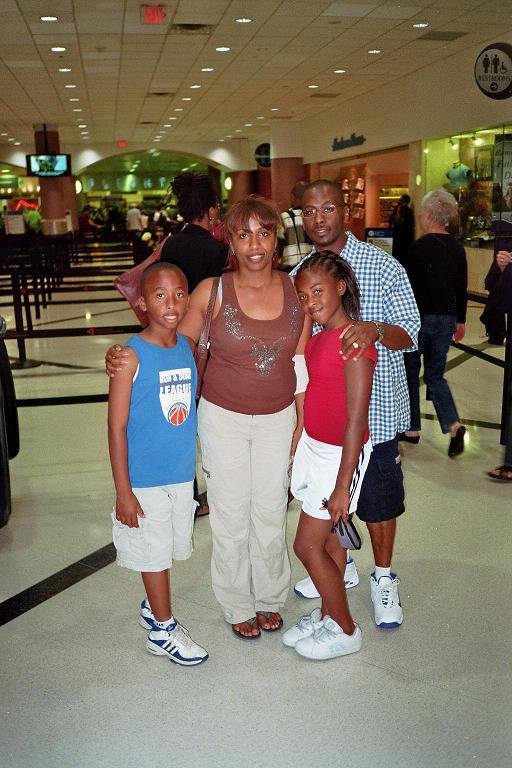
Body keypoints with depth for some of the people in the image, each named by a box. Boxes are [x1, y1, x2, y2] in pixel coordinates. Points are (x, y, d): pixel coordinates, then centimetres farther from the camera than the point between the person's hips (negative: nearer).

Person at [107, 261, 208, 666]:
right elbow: (117, 427, -14)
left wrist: (197, 468, 11)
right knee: (154, 551, 10)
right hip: (145, 478, -5)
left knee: (169, 547, 19)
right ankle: (163, 630, 28)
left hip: (183, 473, 5)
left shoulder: (189, 347, -1)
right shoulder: (132, 356, -17)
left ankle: (153, 607, 42)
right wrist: (123, 491, -14)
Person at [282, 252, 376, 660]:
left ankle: (346, 630, 20)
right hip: (312, 446, 7)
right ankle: (327, 614, 35)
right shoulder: (317, 339, 4)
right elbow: (312, 400, 9)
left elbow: (355, 422, -21)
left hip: (339, 455, -7)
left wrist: (342, 487, -19)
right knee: (324, 540, 17)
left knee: (308, 546, 1)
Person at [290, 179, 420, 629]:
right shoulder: (298, 276, 4)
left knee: (378, 497, 8)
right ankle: (337, 566, 39)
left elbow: (409, 335, -12)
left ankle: (384, 579, 30)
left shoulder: (382, 266, -10)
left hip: (374, 407, -4)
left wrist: (376, 329, -33)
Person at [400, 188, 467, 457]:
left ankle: (411, 429, 18)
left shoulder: (420, 246, -13)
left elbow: (409, 287, -14)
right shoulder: (457, 248, 6)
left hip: (420, 316, -6)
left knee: (410, 372, 10)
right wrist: (460, 321, 21)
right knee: (435, 375, 14)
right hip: (447, 318, 6)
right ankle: (454, 425, -4)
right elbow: (462, 288, 12)